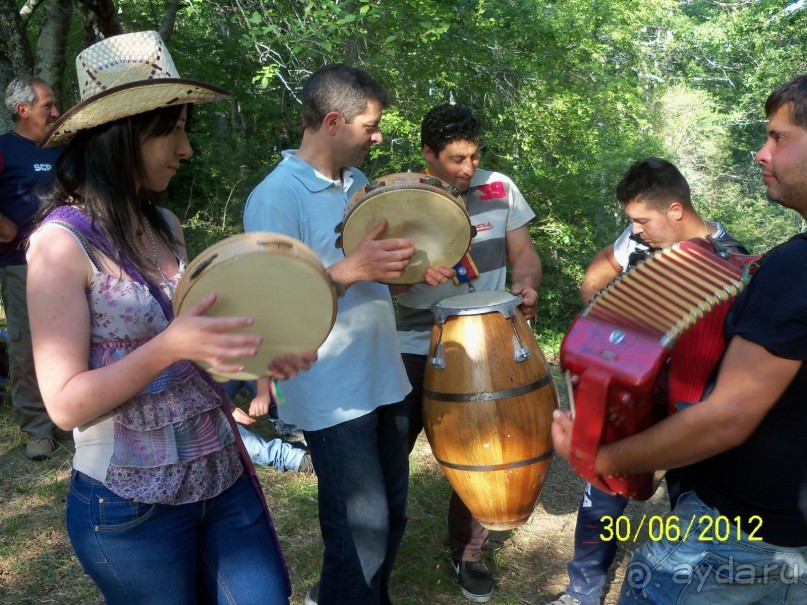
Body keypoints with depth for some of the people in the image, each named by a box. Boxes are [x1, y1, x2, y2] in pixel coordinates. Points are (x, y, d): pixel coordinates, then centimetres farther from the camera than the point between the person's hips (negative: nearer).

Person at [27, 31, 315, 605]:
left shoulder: (166, 227, 3)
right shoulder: (63, 243, -15)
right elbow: (66, 403, -16)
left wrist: (262, 351, -7)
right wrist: (170, 346, -30)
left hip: (224, 476, 6)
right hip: (132, 504, -5)